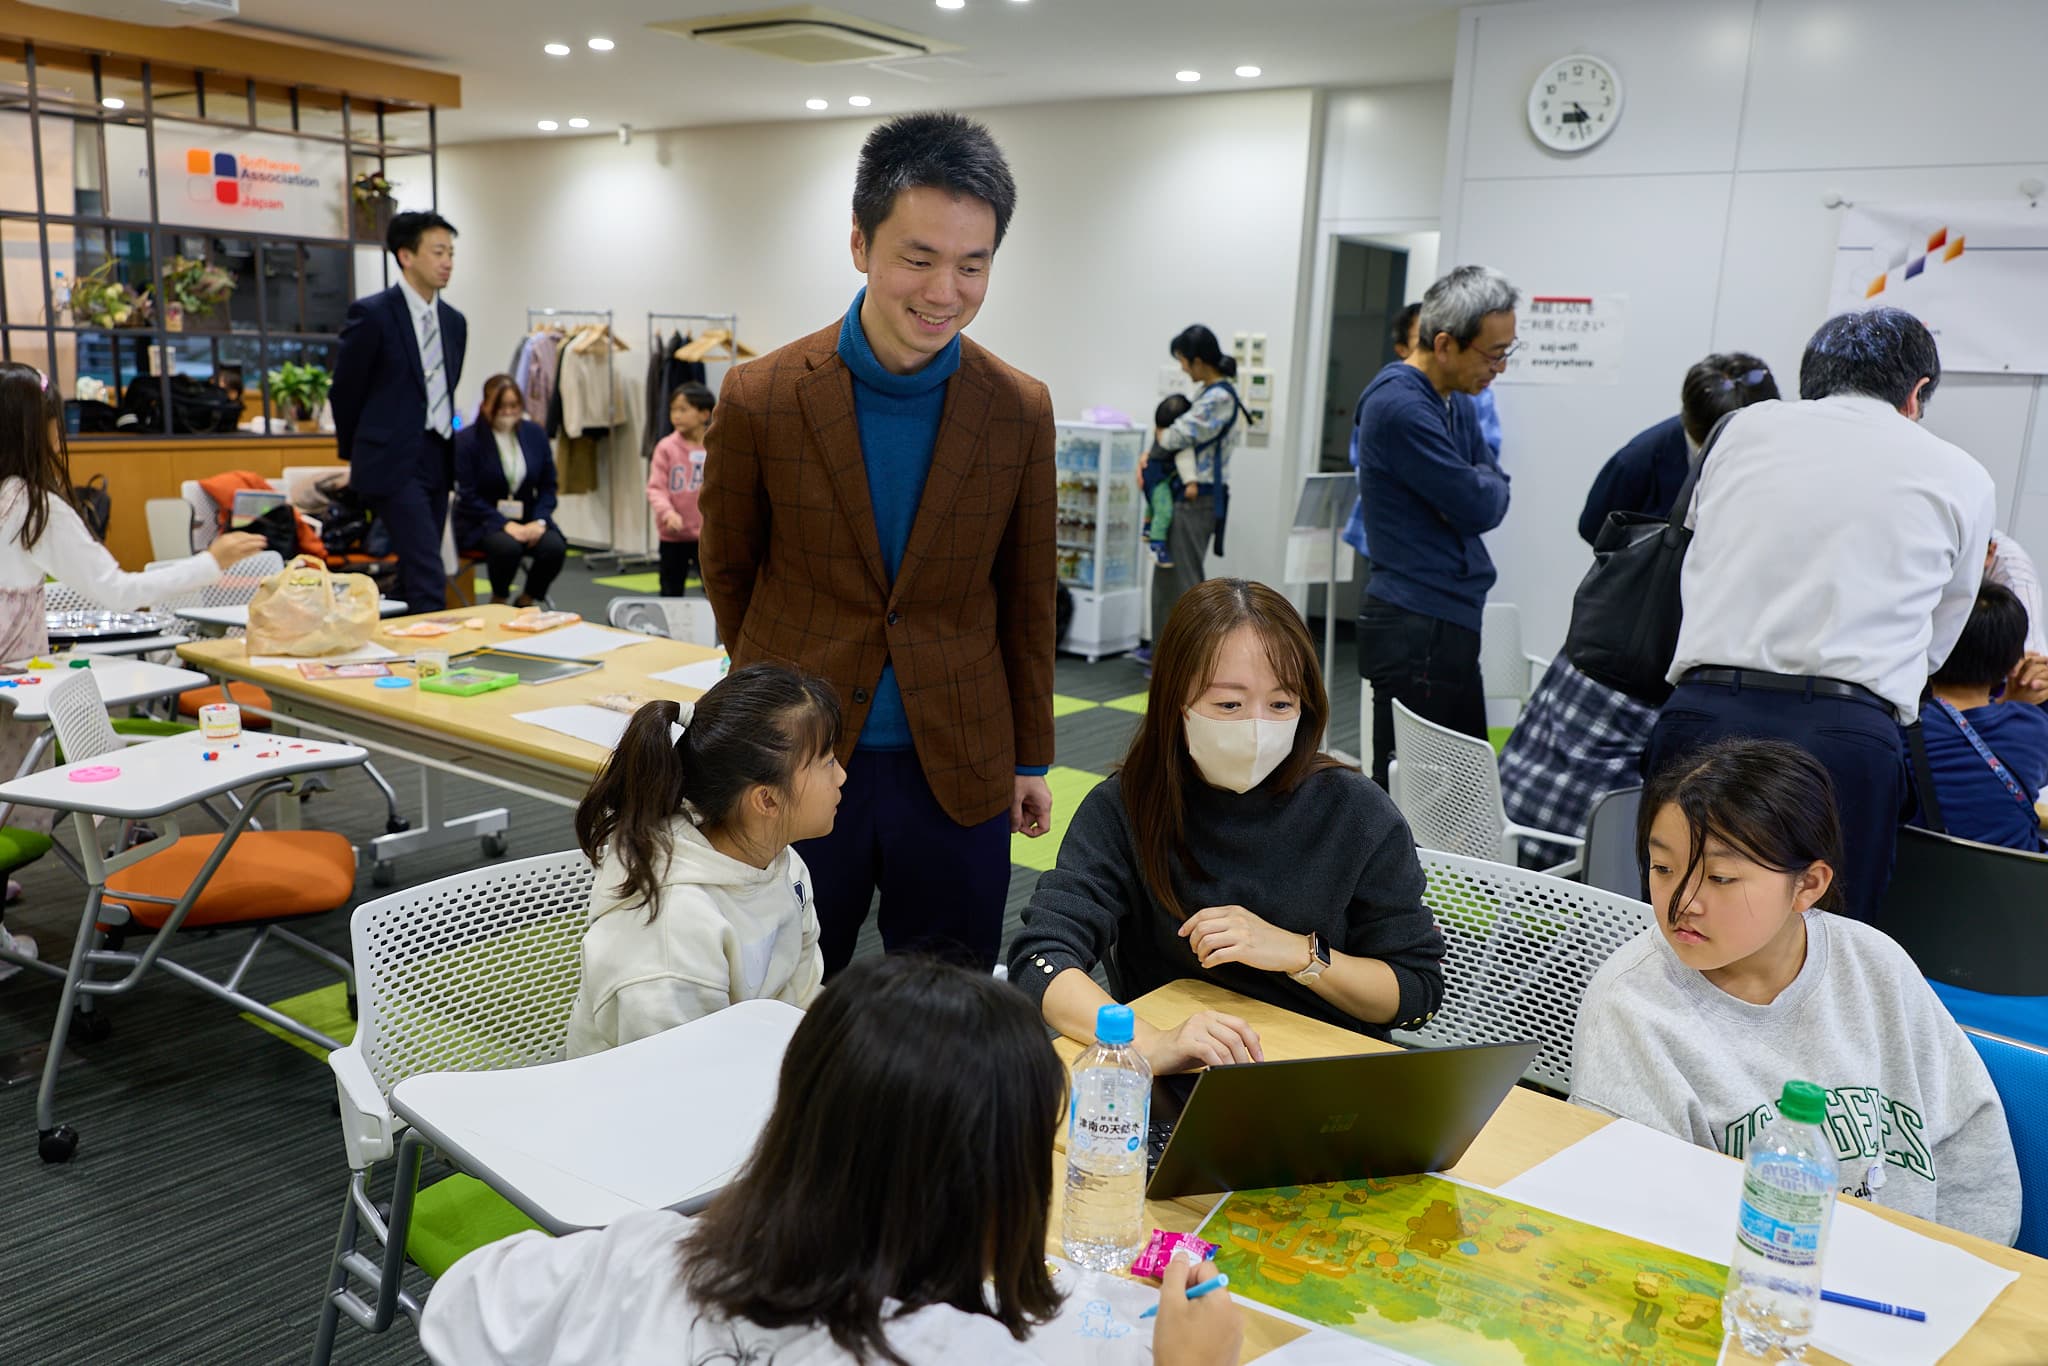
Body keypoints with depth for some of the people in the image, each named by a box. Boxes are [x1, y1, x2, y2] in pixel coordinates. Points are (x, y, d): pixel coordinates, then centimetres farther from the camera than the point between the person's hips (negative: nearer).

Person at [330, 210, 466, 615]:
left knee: (413, 574, 9)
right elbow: (344, 391, 1)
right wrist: (355, 455, 10)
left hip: (437, 460, 7)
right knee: (428, 579, -14)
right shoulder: (372, 313, -7)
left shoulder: (454, 321, 12)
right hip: (393, 461, -6)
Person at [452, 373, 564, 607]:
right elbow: (468, 495, -9)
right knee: (507, 546, -36)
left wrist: (539, 521, -11)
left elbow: (548, 486, 8)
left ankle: (525, 602, 0)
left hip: (527, 519, 4)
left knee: (555, 546, -27)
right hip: (482, 521, -4)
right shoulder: (466, 439, -5)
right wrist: (505, 524, -21)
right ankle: (498, 602, -5)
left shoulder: (535, 434, 7)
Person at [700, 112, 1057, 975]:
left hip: (957, 775, 1)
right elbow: (728, 570, 6)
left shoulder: (1020, 413, -3)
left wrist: (1030, 758, 9)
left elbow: (1027, 600, 6)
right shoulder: (760, 400, -8)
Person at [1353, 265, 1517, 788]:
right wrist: (1485, 483, 5)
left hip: (1451, 619, 10)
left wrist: (1477, 488, -7)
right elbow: (1479, 506, -17)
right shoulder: (1400, 406, -17)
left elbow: (1495, 495, 15)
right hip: (1416, 629, -10)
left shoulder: (1456, 405, 14)